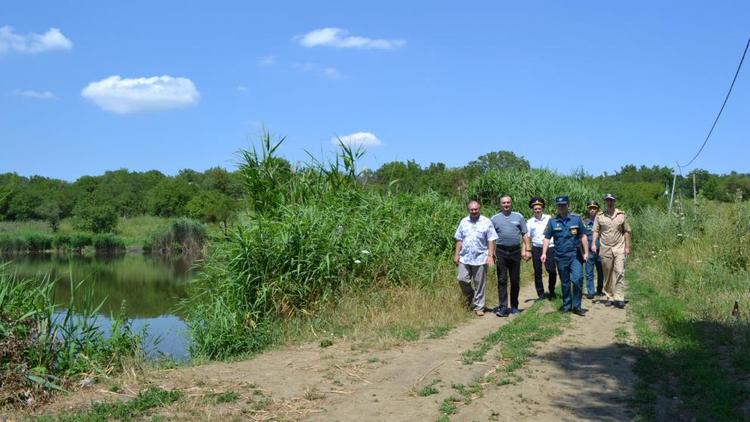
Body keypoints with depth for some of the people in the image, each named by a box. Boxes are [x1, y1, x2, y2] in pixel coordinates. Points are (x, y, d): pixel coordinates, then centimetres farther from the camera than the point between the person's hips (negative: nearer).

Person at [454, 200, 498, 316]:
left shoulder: (486, 222, 0)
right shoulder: (463, 222, 10)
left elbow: (491, 240, -2)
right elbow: (459, 240, 12)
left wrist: (490, 255, -10)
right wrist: (457, 254, 7)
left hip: (480, 258, -3)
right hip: (465, 258, 3)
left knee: (480, 284, 2)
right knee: (462, 280, -3)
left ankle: (479, 307, 12)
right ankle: (470, 298, 24)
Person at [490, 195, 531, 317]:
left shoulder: (518, 217, 9)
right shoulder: (495, 219, 7)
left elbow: (525, 234, 9)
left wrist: (527, 249, 1)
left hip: (515, 251, 1)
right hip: (501, 252, -1)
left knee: (515, 280, 7)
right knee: (502, 280, -4)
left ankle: (514, 306, 17)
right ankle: (502, 307, -5)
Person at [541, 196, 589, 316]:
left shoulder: (576, 219, 2)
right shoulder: (552, 221, 3)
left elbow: (583, 237, 6)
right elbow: (547, 238, 4)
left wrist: (586, 252, 2)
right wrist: (544, 253, -5)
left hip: (575, 255, -1)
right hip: (560, 257, 1)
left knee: (577, 279, -13)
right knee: (565, 283, 11)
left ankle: (576, 306, -2)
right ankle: (566, 306, 23)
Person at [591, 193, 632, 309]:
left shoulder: (621, 215, 5)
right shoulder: (600, 216, 6)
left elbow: (627, 232, 8)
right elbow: (596, 231, 7)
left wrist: (627, 247, 3)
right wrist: (594, 243, -7)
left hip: (619, 248, -1)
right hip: (605, 249, 1)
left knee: (619, 272, -10)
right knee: (607, 274, 6)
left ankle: (619, 298, -10)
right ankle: (610, 297, 15)